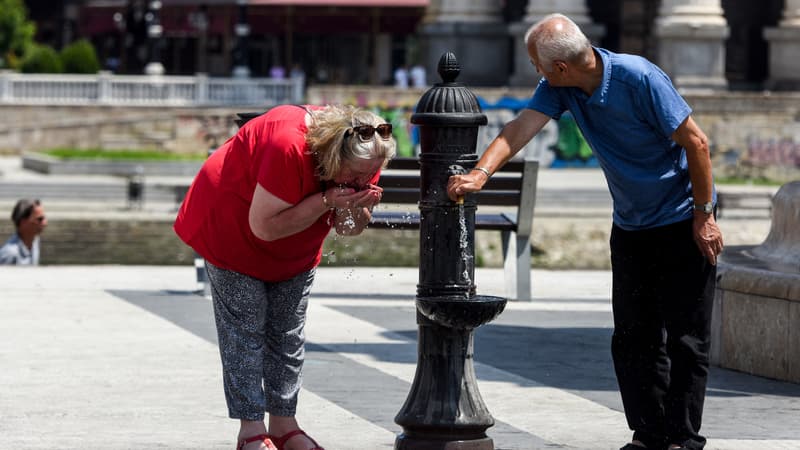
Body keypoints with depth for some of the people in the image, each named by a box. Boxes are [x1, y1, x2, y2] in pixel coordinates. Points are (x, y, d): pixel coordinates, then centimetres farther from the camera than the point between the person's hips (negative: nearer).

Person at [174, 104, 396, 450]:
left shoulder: (363, 156, -18)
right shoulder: (288, 147, -40)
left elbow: (347, 230, -7)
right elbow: (265, 226, -34)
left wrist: (359, 209, -30)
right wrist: (326, 201, -40)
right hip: (232, 227, -6)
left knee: (288, 334, 6)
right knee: (244, 331, -7)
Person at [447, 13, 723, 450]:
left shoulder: (639, 79, -24)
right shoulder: (559, 87, -5)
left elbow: (696, 143, -20)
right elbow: (520, 128, -15)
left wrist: (703, 214, -16)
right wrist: (480, 172, -32)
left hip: (681, 223, -7)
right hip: (630, 227, 7)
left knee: (685, 340, -5)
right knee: (633, 338, 6)